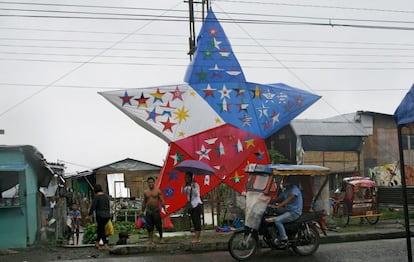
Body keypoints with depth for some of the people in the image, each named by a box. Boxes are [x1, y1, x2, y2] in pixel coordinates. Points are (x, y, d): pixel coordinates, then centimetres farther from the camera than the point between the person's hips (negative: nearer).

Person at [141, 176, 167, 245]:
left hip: (156, 210, -3)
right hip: (148, 211, 3)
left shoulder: (158, 191, 0)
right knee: (149, 226, 1)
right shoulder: (146, 192, 10)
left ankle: (161, 238, 15)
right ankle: (150, 240, 6)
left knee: (158, 225, -1)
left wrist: (164, 209, -9)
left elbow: (161, 200, -2)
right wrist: (143, 211, 14)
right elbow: (144, 202, 16)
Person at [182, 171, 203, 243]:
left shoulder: (195, 184, -6)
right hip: (191, 205, 7)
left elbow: (196, 193, -17)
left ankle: (196, 238, -15)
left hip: (197, 204, -7)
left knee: (197, 221, -10)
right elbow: (183, 191, 0)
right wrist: (185, 185, -13)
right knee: (194, 222, 6)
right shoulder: (187, 186, 14)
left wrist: (193, 187, -27)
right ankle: (197, 238, 8)